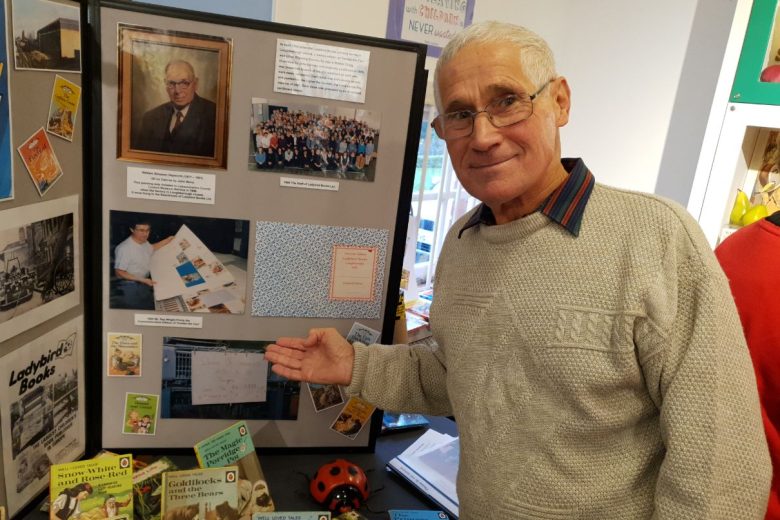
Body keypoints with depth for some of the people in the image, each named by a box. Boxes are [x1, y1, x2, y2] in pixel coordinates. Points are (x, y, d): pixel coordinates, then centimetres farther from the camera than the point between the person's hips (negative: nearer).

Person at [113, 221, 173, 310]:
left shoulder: (144, 242, -3)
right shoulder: (124, 248, -27)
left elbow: (151, 248, 24)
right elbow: (119, 273, -22)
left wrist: (167, 240, 14)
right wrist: (143, 280, -23)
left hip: (146, 283, 8)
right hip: (131, 286, -8)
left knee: (150, 309, 17)